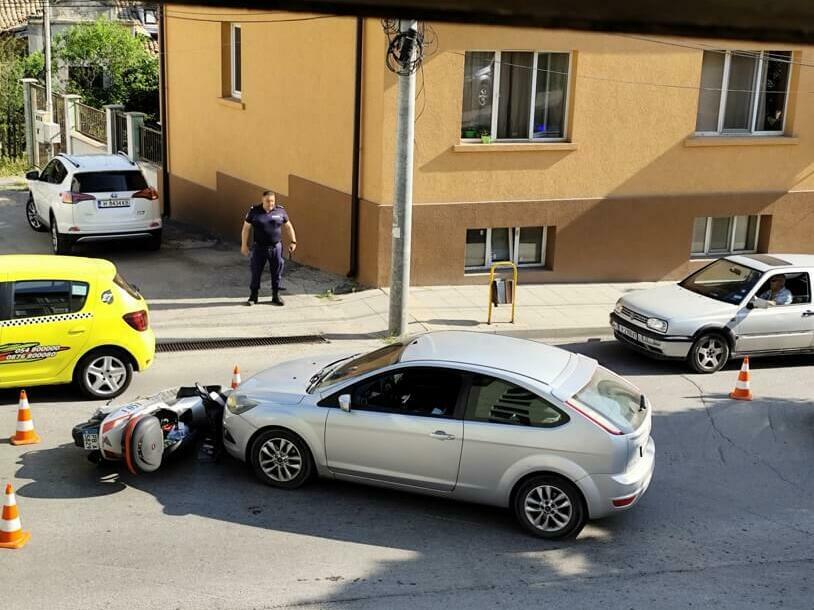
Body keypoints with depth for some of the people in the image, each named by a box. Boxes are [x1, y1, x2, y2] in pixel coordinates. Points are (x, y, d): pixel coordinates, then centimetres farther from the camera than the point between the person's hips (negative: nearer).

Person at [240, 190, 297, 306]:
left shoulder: (280, 211, -1)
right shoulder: (254, 211, -5)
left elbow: (288, 226, 11)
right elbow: (246, 228, 0)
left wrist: (293, 241, 7)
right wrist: (244, 245, -3)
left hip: (276, 247, 1)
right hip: (259, 248, -1)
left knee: (277, 273, 5)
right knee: (256, 272, 5)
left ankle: (276, 296, 18)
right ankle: (253, 296, 17)